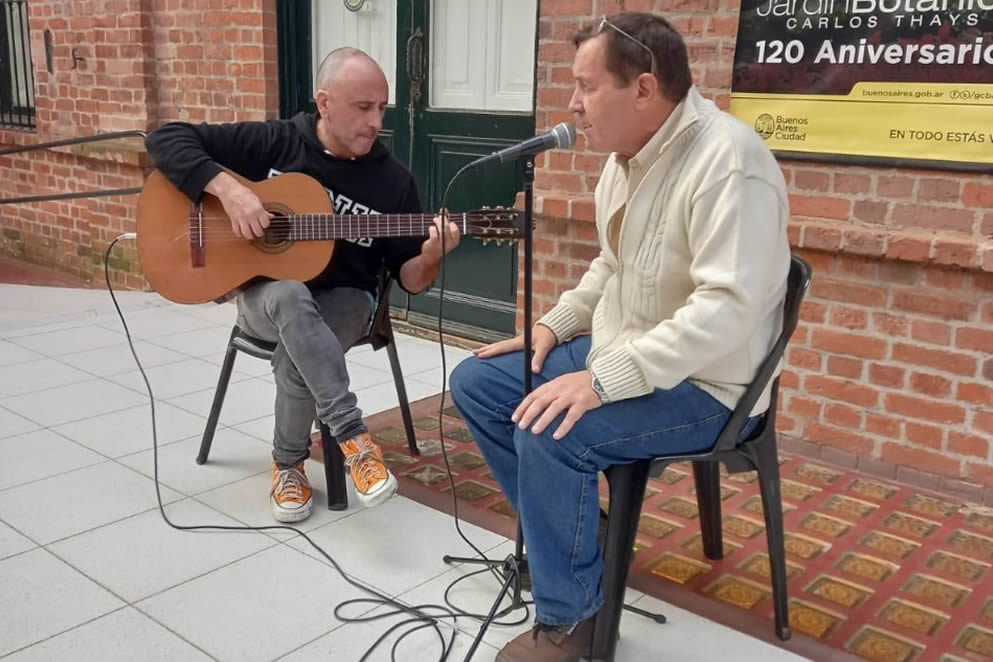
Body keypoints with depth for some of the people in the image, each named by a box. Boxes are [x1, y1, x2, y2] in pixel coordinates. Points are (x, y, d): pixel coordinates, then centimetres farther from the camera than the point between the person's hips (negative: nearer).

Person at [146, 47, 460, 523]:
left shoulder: (393, 181, -2)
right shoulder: (271, 143, -5)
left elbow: (409, 281, 0)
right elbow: (166, 139, -6)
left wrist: (429, 257, -24)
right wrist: (227, 187, -21)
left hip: (344, 300, 1)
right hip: (263, 294, -1)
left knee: (297, 355, -33)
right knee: (290, 296, -38)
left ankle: (289, 462, -4)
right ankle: (354, 439, -35)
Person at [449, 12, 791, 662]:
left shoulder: (727, 161, -24)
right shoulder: (628, 156, 6)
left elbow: (730, 306, -33)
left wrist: (603, 381, -34)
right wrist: (555, 323, 6)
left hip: (701, 385, -9)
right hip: (614, 352, 10)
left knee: (549, 431, -30)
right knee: (475, 383, 5)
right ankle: (560, 535, 16)